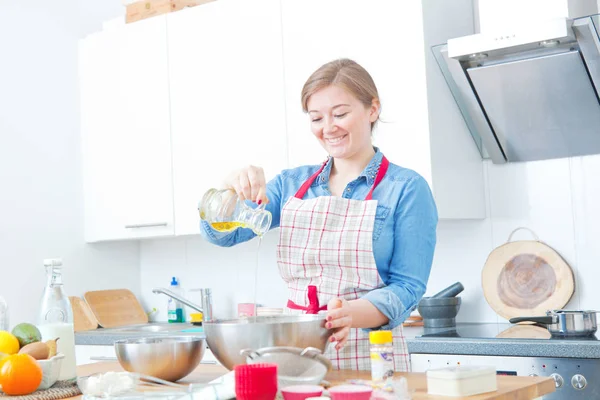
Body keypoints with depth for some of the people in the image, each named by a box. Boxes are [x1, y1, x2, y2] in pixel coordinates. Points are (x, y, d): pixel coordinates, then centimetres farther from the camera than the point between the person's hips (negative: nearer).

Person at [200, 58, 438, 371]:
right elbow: (220, 233, 8)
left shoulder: (406, 188, -1)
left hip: (368, 355, -4)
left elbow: (408, 286, -6)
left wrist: (353, 313, -25)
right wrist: (234, 186, -12)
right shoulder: (292, 183, 12)